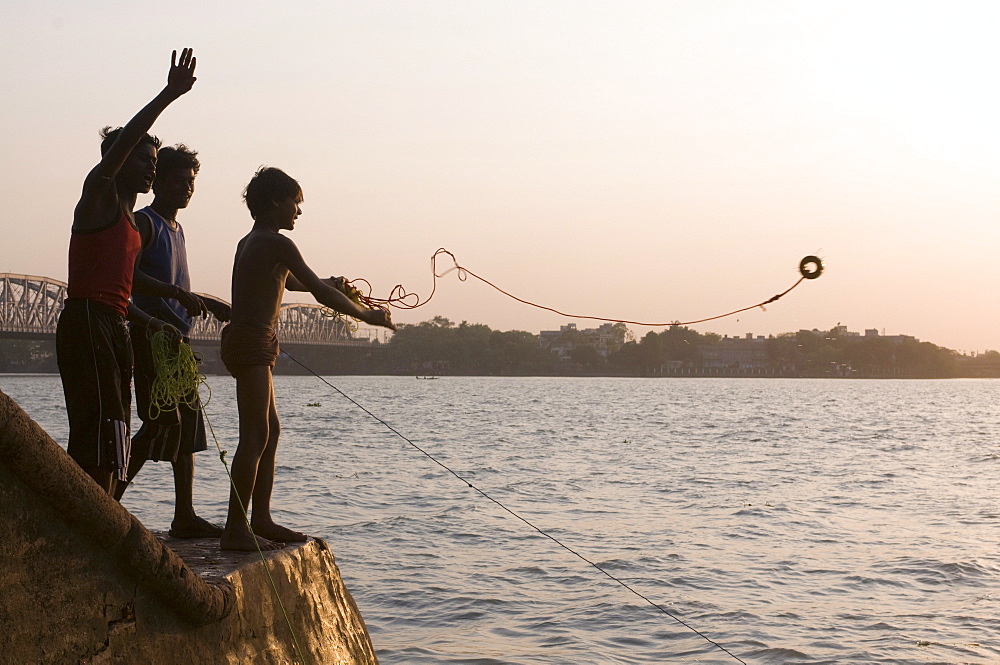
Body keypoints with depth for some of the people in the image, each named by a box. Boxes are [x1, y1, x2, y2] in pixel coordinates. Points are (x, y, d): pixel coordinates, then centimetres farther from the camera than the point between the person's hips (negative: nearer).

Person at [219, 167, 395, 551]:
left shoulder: (250, 242, 19)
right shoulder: (277, 243, -11)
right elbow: (320, 292, -13)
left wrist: (328, 283, 28)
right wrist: (367, 316, -3)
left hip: (245, 342, 10)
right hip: (253, 342, -10)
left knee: (269, 430, 15)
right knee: (256, 434, -12)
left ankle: (260, 519, 20)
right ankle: (235, 529, -14)